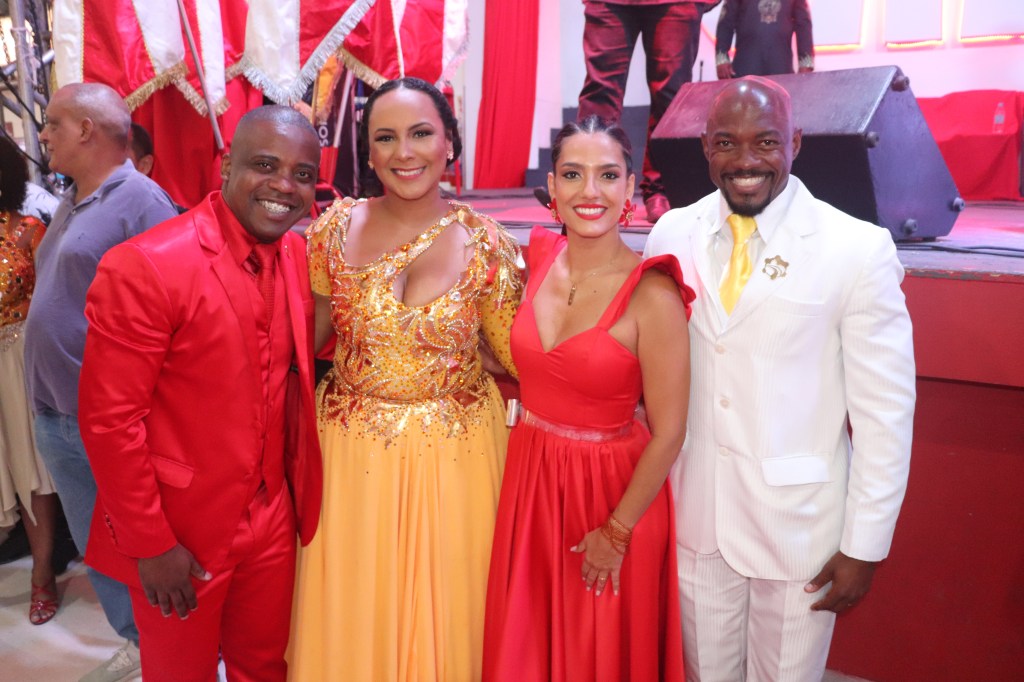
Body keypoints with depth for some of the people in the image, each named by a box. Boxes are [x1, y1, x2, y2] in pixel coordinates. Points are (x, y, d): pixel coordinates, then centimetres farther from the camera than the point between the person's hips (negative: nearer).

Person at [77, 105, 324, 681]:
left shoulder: (298, 254, -1)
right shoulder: (144, 266, -21)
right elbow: (109, 420, -18)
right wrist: (151, 544, -14)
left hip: (273, 520, 5)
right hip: (179, 530, -5)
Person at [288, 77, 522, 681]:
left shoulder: (486, 243, -8)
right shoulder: (338, 227, -3)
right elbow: (306, 334, 4)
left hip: (453, 455, -1)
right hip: (354, 450, 2)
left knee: (442, 612, 15)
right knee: (351, 615, 17)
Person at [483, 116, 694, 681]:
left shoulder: (652, 294, -21)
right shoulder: (539, 259, -4)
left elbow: (667, 433, -16)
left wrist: (617, 532, -10)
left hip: (615, 491, -4)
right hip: (529, 477, 5)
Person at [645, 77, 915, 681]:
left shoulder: (858, 249, -12)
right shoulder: (672, 235, -2)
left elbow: (885, 411, -9)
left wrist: (865, 547, -8)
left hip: (799, 526, -2)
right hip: (695, 517, 3)